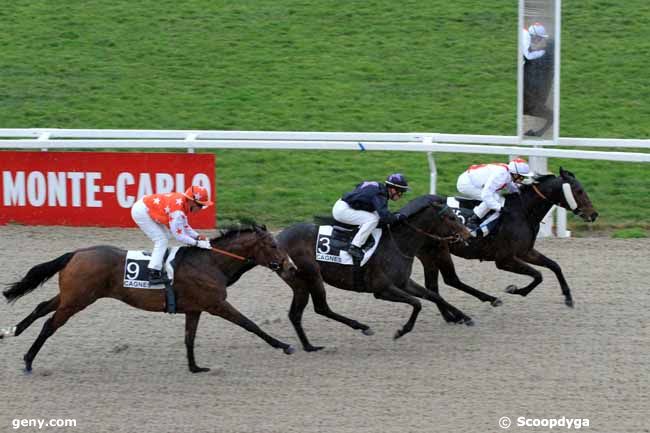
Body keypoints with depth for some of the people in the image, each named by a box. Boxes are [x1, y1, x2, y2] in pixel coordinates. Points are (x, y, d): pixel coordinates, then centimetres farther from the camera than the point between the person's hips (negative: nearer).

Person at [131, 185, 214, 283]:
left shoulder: (183, 202, -1)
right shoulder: (177, 212, -30)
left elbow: (185, 226, 10)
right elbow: (179, 236, -27)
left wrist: (197, 236, -2)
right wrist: (197, 243, -20)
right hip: (141, 212, -10)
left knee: (165, 236, 19)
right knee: (161, 240, -11)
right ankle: (154, 274, -16)